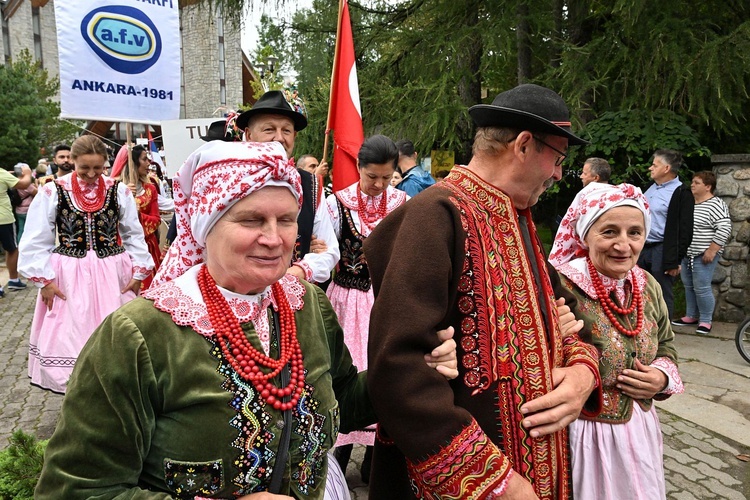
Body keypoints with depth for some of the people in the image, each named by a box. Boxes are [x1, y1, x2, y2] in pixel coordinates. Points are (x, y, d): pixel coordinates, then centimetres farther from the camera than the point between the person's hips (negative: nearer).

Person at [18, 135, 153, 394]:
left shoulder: (118, 190, 0)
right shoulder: (52, 191, -4)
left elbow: (134, 235, 7)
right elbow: (36, 241, 0)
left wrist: (138, 272, 2)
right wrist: (44, 280, -4)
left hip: (112, 274, 1)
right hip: (67, 275, -1)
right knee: (70, 335, 3)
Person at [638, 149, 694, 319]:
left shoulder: (681, 194, -10)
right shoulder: (651, 189, 14)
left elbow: (684, 231, -13)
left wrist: (675, 260, -15)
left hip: (662, 251, -8)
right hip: (642, 248, 8)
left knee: (663, 297, -2)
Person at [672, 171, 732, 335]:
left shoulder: (715, 205, -12)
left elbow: (724, 229, -19)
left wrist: (711, 251, -21)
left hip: (703, 255, -8)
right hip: (686, 254, 8)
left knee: (702, 288, -5)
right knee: (688, 286, 13)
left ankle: (705, 321, 7)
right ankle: (691, 316, 24)